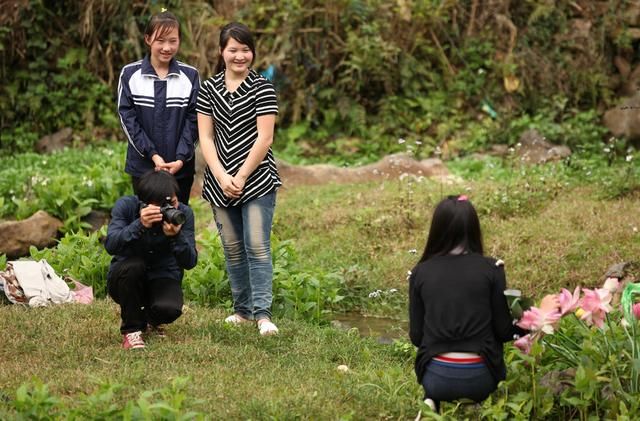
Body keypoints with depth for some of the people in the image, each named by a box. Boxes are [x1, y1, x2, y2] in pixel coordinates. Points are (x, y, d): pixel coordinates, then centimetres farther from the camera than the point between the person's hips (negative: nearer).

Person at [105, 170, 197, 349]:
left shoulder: (183, 213, -13)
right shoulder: (125, 206, -16)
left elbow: (190, 262, -18)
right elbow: (110, 245, -31)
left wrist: (177, 236, -37)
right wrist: (140, 225, -45)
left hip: (163, 278, 1)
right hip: (126, 279, -1)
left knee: (169, 309, -31)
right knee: (133, 266, -35)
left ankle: (151, 320, 10)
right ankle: (131, 329, -14)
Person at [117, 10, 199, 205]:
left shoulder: (190, 76, 0)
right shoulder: (130, 74, -2)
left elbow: (193, 120, -1)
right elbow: (127, 117, -5)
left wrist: (181, 159, -14)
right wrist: (153, 155, -14)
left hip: (180, 168, 0)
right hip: (143, 167, 0)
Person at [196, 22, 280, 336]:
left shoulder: (262, 88, -4)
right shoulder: (209, 88, 6)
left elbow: (264, 138, -8)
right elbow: (205, 137, 3)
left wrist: (241, 177, -11)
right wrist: (221, 177, -8)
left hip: (257, 181, -4)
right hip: (220, 183, 4)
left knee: (257, 246, -9)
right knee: (232, 248, 8)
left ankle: (262, 312, -7)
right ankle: (242, 308, 19)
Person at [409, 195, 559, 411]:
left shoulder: (420, 273, 0)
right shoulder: (491, 269, -4)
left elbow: (416, 336, 3)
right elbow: (504, 331, 0)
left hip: (436, 377, 1)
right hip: (479, 377, -1)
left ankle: (434, 406, 5)